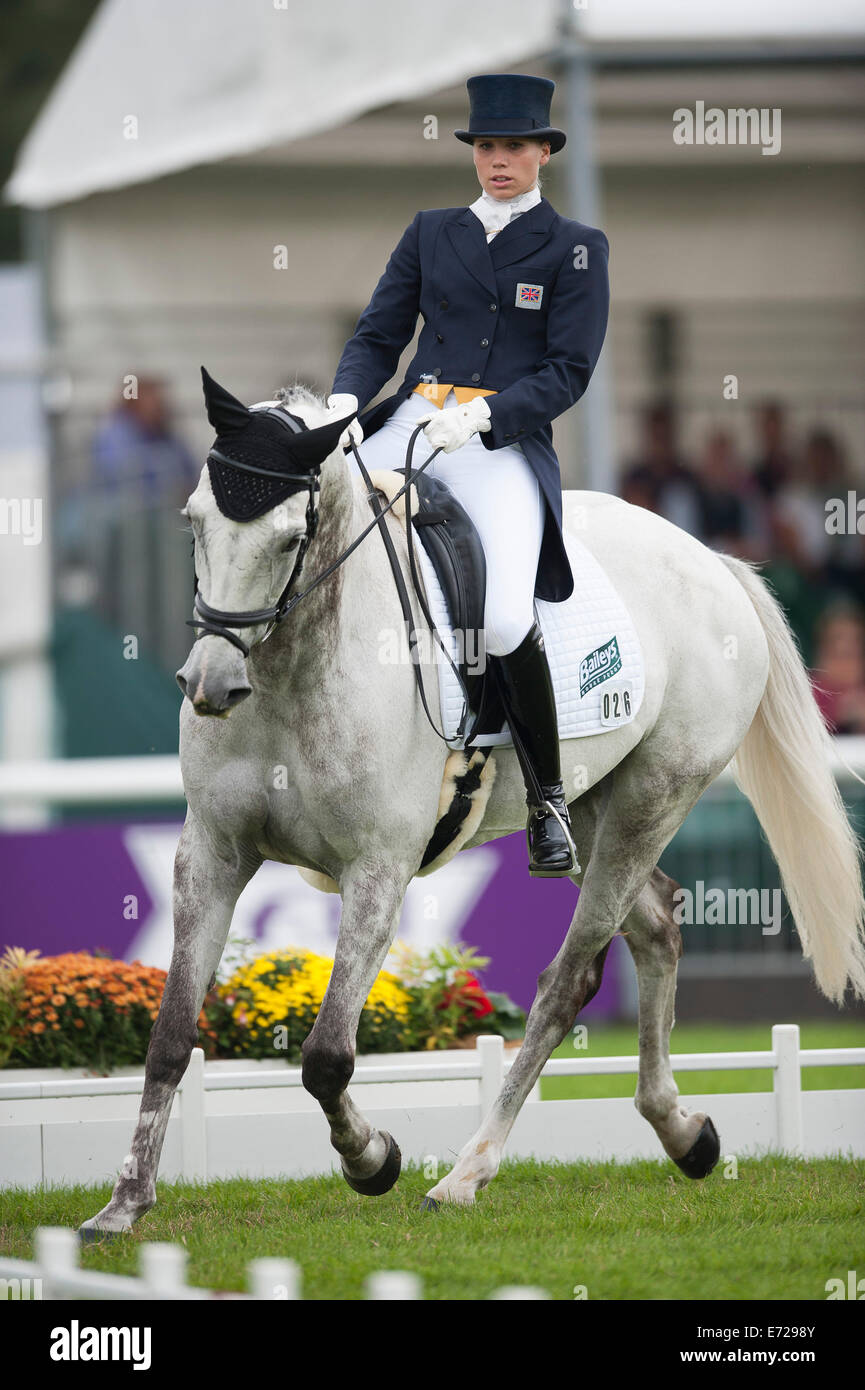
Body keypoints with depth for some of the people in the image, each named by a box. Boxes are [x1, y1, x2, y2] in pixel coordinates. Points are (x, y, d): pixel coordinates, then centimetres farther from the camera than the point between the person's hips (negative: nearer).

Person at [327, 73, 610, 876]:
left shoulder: (575, 250, 6)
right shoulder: (431, 234, 16)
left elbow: (567, 372, -2)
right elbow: (377, 335, 13)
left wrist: (479, 415, -17)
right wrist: (345, 401, -8)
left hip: (508, 444, -4)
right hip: (409, 422, 4)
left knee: (506, 620, -26)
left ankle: (547, 800, -7)